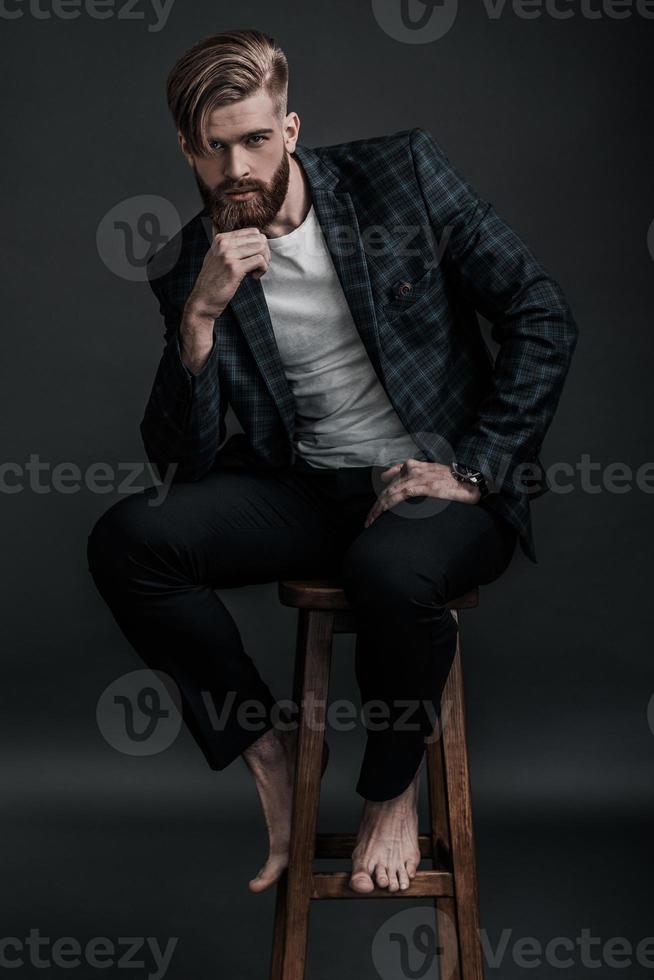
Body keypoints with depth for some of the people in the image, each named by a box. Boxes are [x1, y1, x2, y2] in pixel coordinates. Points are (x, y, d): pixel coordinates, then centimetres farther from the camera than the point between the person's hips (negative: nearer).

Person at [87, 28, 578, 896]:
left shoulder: (401, 174, -2)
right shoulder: (188, 270, 3)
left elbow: (545, 320, -3)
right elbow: (181, 459, -3)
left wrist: (471, 469, -11)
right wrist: (201, 315, -16)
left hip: (441, 482, -3)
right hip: (303, 488, 3)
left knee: (391, 569, -37)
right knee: (127, 537, -20)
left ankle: (394, 790, -5)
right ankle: (270, 751, -1)